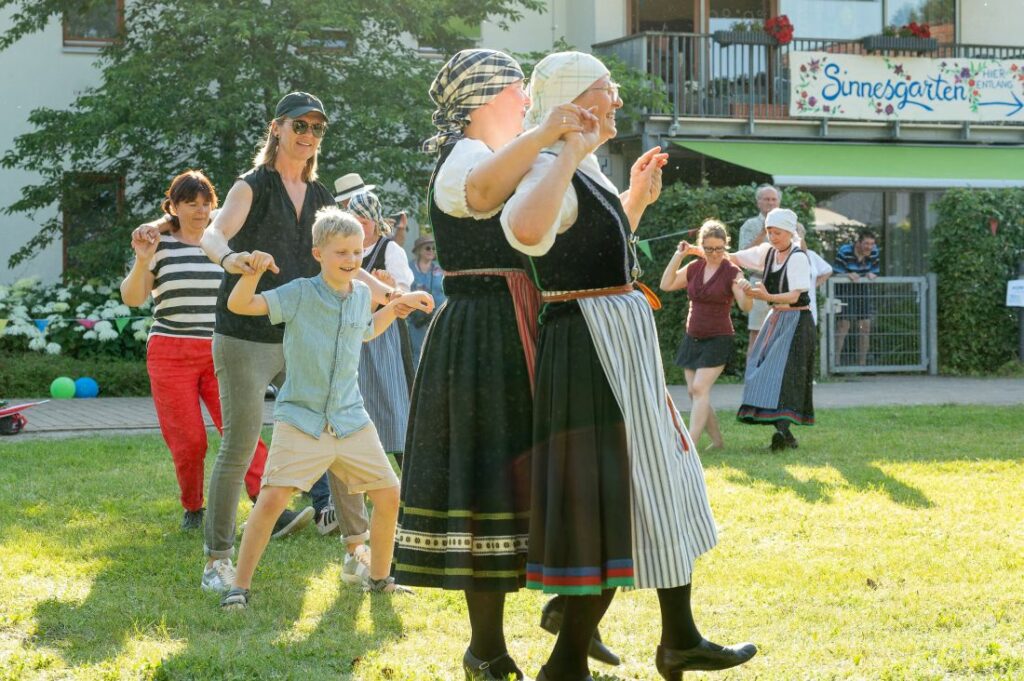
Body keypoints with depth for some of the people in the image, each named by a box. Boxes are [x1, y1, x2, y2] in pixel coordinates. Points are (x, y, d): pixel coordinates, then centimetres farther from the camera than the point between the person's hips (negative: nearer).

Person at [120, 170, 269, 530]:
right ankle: (192, 509, 17)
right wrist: (141, 261, -20)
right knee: (188, 439, -1)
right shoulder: (159, 246, 1)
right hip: (171, 352, -2)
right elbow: (132, 298, -5)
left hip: (220, 354, 2)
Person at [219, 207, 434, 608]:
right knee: (272, 498, -16)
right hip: (301, 420, -5)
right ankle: (239, 587, -5)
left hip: (350, 420, 5)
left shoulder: (361, 294, 6)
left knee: (389, 495, 6)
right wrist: (254, 272, -34)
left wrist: (397, 306, 22)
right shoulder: (300, 293, -10)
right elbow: (238, 305, -18)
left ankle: (379, 579, 26)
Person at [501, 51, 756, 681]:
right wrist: (570, 151, -31)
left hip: (624, 345, 11)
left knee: (664, 487, 18)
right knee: (621, 507, -6)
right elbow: (526, 231, -41)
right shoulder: (551, 170, -17)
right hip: (592, 342, -11)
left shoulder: (586, 170, 15)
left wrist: (637, 199, 20)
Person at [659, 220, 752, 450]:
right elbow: (666, 285, 1)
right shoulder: (694, 268, 5)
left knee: (700, 388, -18)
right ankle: (717, 441, 17)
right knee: (693, 392, 7)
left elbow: (746, 307, -17)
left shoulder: (731, 272, -10)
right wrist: (678, 256, -4)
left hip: (719, 339, -6)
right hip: (693, 338, 6)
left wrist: (746, 291, -39)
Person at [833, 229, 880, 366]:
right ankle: (836, 361, -13)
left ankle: (862, 363, 8)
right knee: (843, 324, -15)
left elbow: (875, 274, 2)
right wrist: (848, 275, -39)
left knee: (865, 325, 0)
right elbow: (835, 274, -19)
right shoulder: (844, 252, -19)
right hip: (844, 291, -5)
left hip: (862, 290, 5)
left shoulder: (873, 253, -4)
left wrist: (871, 275, -22)